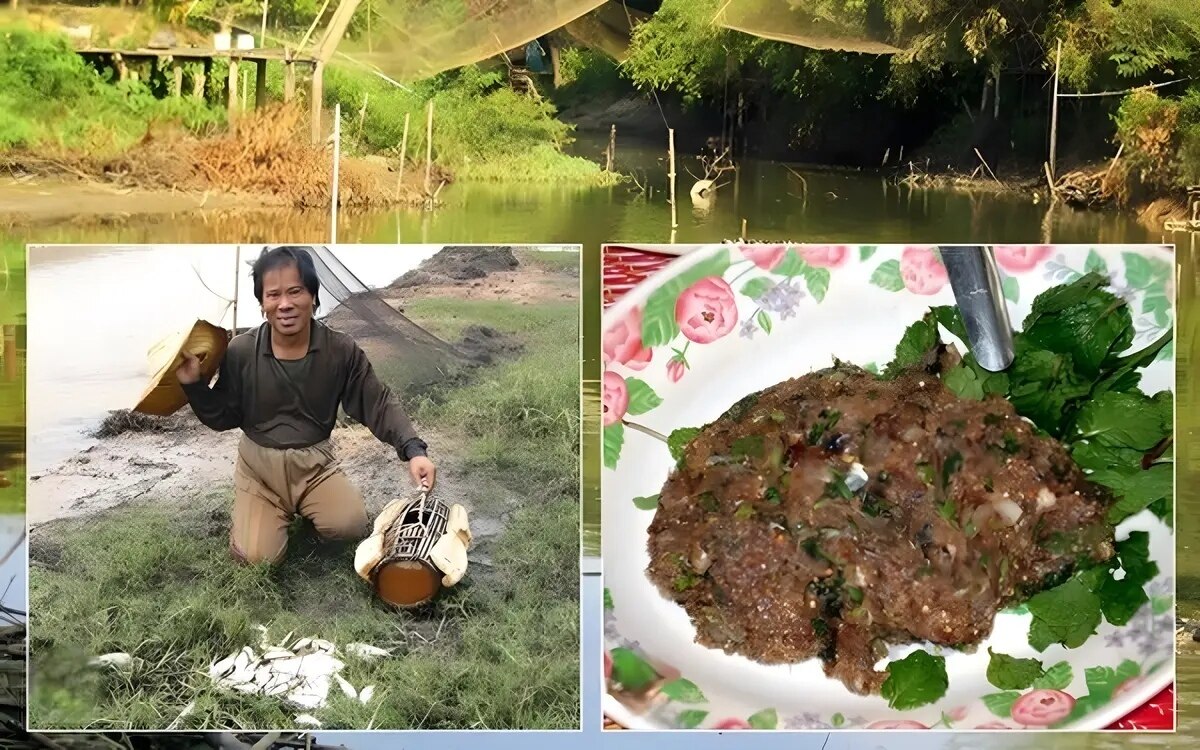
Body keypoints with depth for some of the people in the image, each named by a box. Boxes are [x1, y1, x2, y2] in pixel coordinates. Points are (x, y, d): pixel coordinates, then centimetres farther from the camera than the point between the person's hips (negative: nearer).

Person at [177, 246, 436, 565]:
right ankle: (274, 509, 20)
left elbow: (378, 403, -8)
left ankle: (306, 505, 13)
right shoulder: (241, 352, -13)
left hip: (314, 461, 1)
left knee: (351, 525, -23)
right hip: (259, 462, 0)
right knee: (257, 557, -16)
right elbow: (222, 418, -1)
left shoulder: (341, 350, -14)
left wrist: (413, 449, -22)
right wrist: (193, 384, -19)